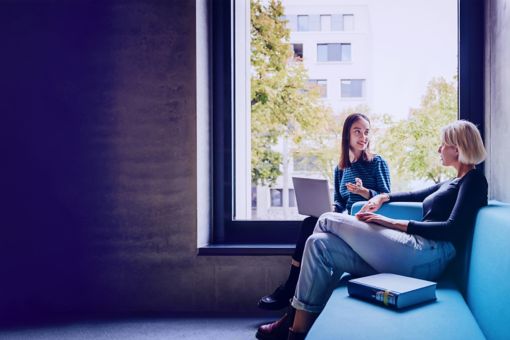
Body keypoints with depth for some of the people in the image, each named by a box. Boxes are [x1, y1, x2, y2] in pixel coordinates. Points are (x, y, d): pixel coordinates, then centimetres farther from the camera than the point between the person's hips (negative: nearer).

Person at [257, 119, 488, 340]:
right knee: (319, 244, -2)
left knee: (327, 221, -7)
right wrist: (383, 197, 17)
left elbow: (452, 229, -11)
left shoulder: (474, 180, 2)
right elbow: (416, 195, 37)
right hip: (417, 255, 9)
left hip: (424, 255, -9)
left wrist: (394, 223, -13)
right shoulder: (453, 183, 29)